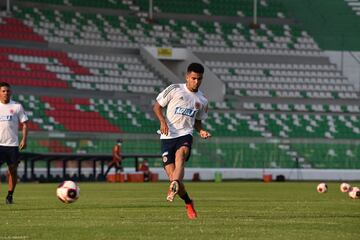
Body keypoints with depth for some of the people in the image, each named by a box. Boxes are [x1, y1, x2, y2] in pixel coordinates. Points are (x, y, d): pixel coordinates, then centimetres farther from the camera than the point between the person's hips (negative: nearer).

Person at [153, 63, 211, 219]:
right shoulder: (174, 90, 2)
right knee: (172, 175, -9)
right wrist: (162, 121, -12)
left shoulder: (202, 101, 13)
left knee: (180, 155, -35)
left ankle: (173, 189, -55)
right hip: (168, 136, -1)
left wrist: (201, 131, 5)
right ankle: (188, 203, 14)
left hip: (185, 135, 1)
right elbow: (157, 106, 6)